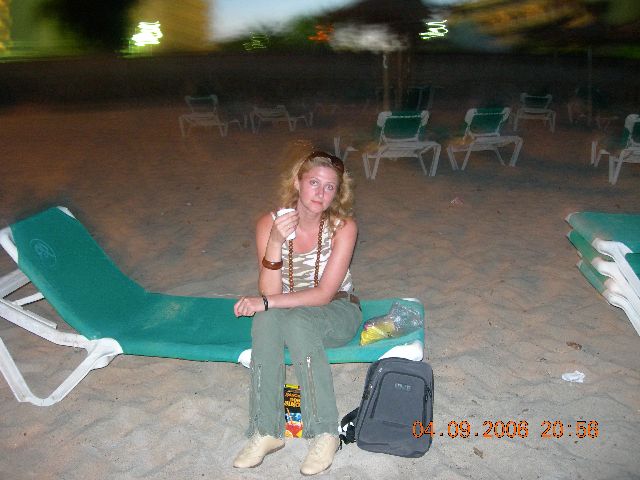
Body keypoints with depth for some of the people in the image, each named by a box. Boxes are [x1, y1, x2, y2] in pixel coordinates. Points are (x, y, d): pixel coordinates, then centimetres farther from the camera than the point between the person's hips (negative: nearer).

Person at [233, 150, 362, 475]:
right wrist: (275, 242, -32)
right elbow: (269, 291, -18)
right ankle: (267, 432, -22)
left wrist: (266, 302, -29)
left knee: (296, 321, -35)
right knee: (266, 320, -32)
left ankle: (325, 434, -24)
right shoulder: (269, 224, -12)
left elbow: (325, 293, -21)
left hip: (336, 312, -2)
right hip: (290, 312, 2)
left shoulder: (343, 226, -17)